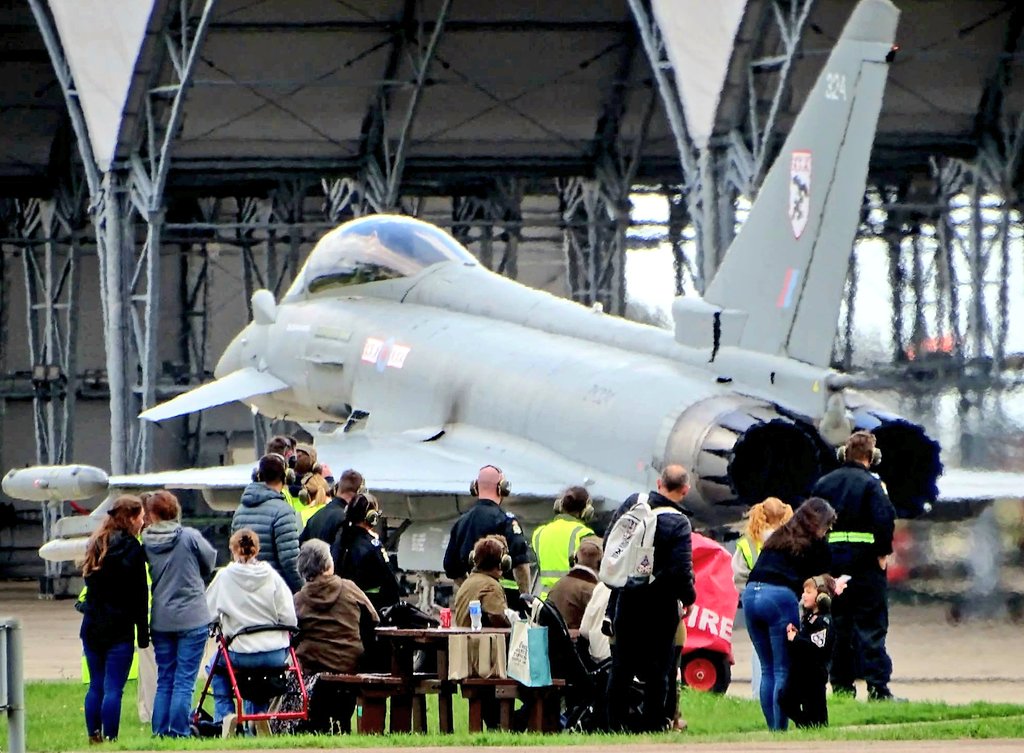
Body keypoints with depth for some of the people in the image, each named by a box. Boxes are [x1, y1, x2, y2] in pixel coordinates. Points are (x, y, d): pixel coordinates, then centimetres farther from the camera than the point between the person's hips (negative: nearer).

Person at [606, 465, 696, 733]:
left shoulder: (633, 502, 0)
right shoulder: (679, 523, -16)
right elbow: (682, 569, -21)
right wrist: (689, 597, -3)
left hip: (626, 597, 5)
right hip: (660, 601, -5)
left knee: (622, 662, 12)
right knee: (659, 666, 5)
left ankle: (616, 719, 14)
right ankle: (653, 720, 5)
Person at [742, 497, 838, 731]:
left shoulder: (778, 538, 26)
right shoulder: (816, 545, 8)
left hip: (752, 592, 6)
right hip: (781, 596, -6)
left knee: (767, 669, 12)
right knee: (784, 671, -2)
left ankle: (772, 727, 11)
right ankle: (780, 729, -6)